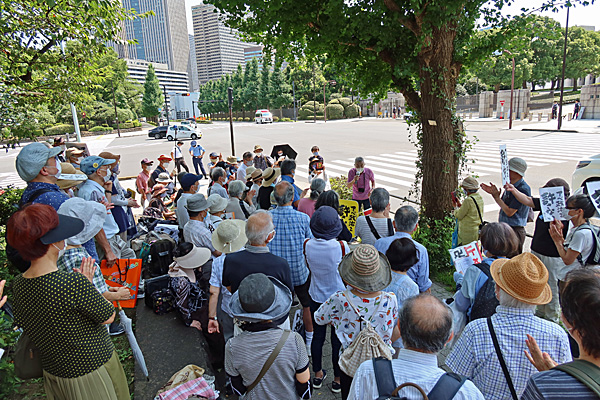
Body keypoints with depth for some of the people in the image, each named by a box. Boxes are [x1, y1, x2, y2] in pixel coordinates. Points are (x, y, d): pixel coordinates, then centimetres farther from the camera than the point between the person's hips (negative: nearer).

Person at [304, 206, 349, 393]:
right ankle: (338, 380, 32)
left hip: (316, 297, 3)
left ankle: (317, 375, 37)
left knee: (318, 335, 20)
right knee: (338, 339, 14)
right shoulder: (342, 247, -23)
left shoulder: (307, 245, -14)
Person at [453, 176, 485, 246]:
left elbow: (459, 216, -14)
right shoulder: (479, 197, 5)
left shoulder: (468, 200, -22)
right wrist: (459, 204, 15)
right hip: (477, 229, 9)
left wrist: (455, 207, 4)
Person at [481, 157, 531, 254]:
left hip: (515, 230, -9)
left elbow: (509, 212, -20)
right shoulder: (510, 185, 8)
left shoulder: (523, 189, -19)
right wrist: (493, 192, 7)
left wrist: (497, 197, -14)